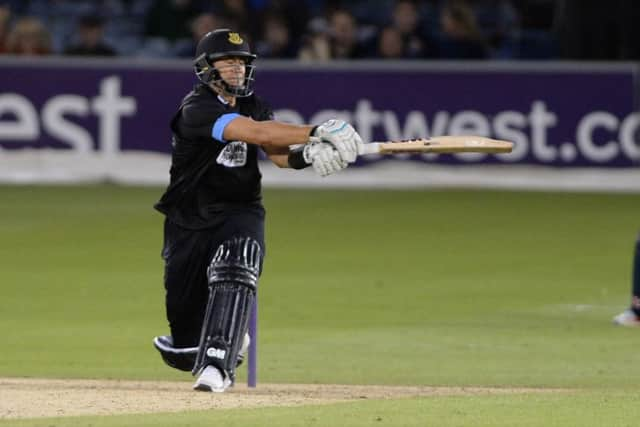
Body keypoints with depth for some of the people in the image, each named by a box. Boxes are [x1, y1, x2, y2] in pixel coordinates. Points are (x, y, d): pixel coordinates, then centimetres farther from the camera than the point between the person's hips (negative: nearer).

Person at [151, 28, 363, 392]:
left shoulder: (254, 106, 5)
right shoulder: (197, 109, -18)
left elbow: (279, 154, -6)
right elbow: (255, 132, -30)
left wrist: (308, 154, -29)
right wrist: (317, 132, -35)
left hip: (239, 214, 3)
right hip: (190, 222, -3)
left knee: (234, 273, -33)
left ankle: (218, 363, -33)